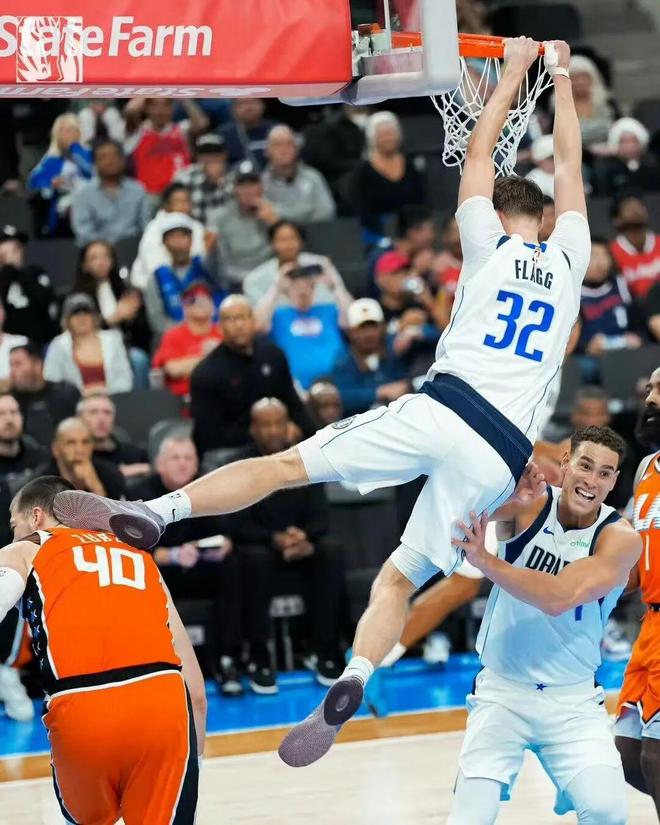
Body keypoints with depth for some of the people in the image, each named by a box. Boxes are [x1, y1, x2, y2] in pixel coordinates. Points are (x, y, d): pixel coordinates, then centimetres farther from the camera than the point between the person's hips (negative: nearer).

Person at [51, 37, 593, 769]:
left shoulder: (488, 247, 12)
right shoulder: (570, 261, 17)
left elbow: (477, 156, 26)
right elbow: (568, 167, 31)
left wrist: (514, 72, 36)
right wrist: (562, 77, 39)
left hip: (442, 409, -2)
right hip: (501, 457, 2)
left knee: (287, 463, -1)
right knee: (398, 579, 6)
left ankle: (154, 510, -18)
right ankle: (350, 684, -20)